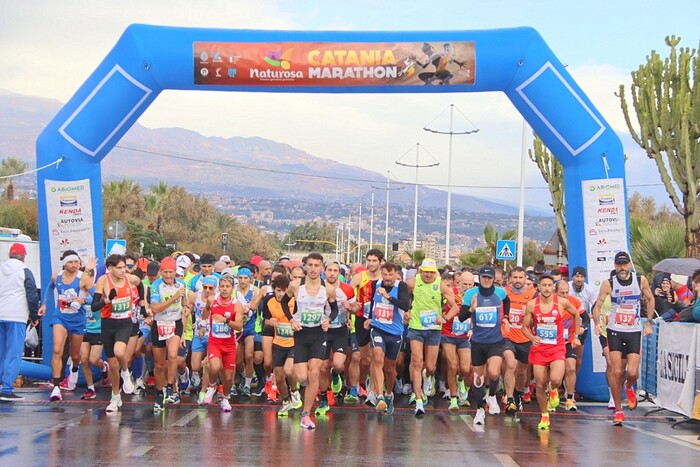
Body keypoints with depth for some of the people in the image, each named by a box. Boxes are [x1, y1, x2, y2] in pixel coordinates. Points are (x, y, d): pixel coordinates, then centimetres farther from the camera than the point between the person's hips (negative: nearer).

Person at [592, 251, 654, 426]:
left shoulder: (641, 280, -3)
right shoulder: (609, 284, -5)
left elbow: (650, 300, 12)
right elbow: (597, 306, -4)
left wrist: (649, 323, 8)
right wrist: (597, 323, -22)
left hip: (635, 332, 0)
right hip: (615, 332, 0)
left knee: (633, 372, -9)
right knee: (616, 371, -7)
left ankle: (629, 387, 29)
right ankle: (618, 411, 5)